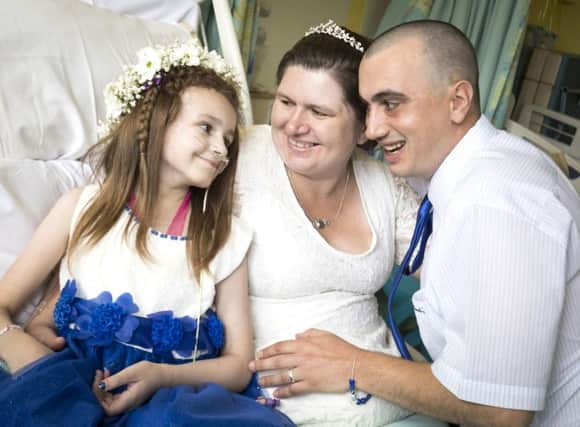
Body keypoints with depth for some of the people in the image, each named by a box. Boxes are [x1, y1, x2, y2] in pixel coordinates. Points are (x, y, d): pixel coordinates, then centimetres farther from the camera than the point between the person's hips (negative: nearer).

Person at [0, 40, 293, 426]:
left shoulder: (227, 238, 5)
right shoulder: (83, 207, 6)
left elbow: (238, 364, 3)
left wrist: (162, 376, -16)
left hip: (170, 395, 2)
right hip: (76, 387, -1)